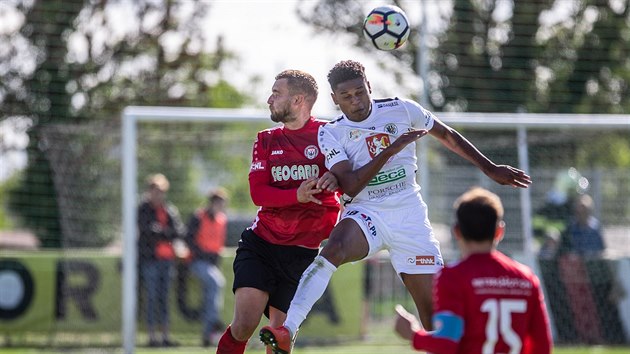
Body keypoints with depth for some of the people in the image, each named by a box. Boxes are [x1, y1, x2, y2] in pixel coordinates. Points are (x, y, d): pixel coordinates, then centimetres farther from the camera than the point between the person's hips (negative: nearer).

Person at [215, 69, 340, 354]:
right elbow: (258, 192, -4)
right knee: (244, 325, -15)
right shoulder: (266, 141, 8)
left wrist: (336, 179, -28)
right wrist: (297, 195, -23)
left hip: (302, 253, -2)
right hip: (260, 245, 2)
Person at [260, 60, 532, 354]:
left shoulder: (401, 110, 2)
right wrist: (391, 150, -19)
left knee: (434, 309, -5)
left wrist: (490, 169, 18)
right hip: (366, 215, -2)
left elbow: (446, 135, 17)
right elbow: (351, 186, -13)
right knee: (333, 250, -34)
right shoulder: (331, 134, -2)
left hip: (409, 217, 2)